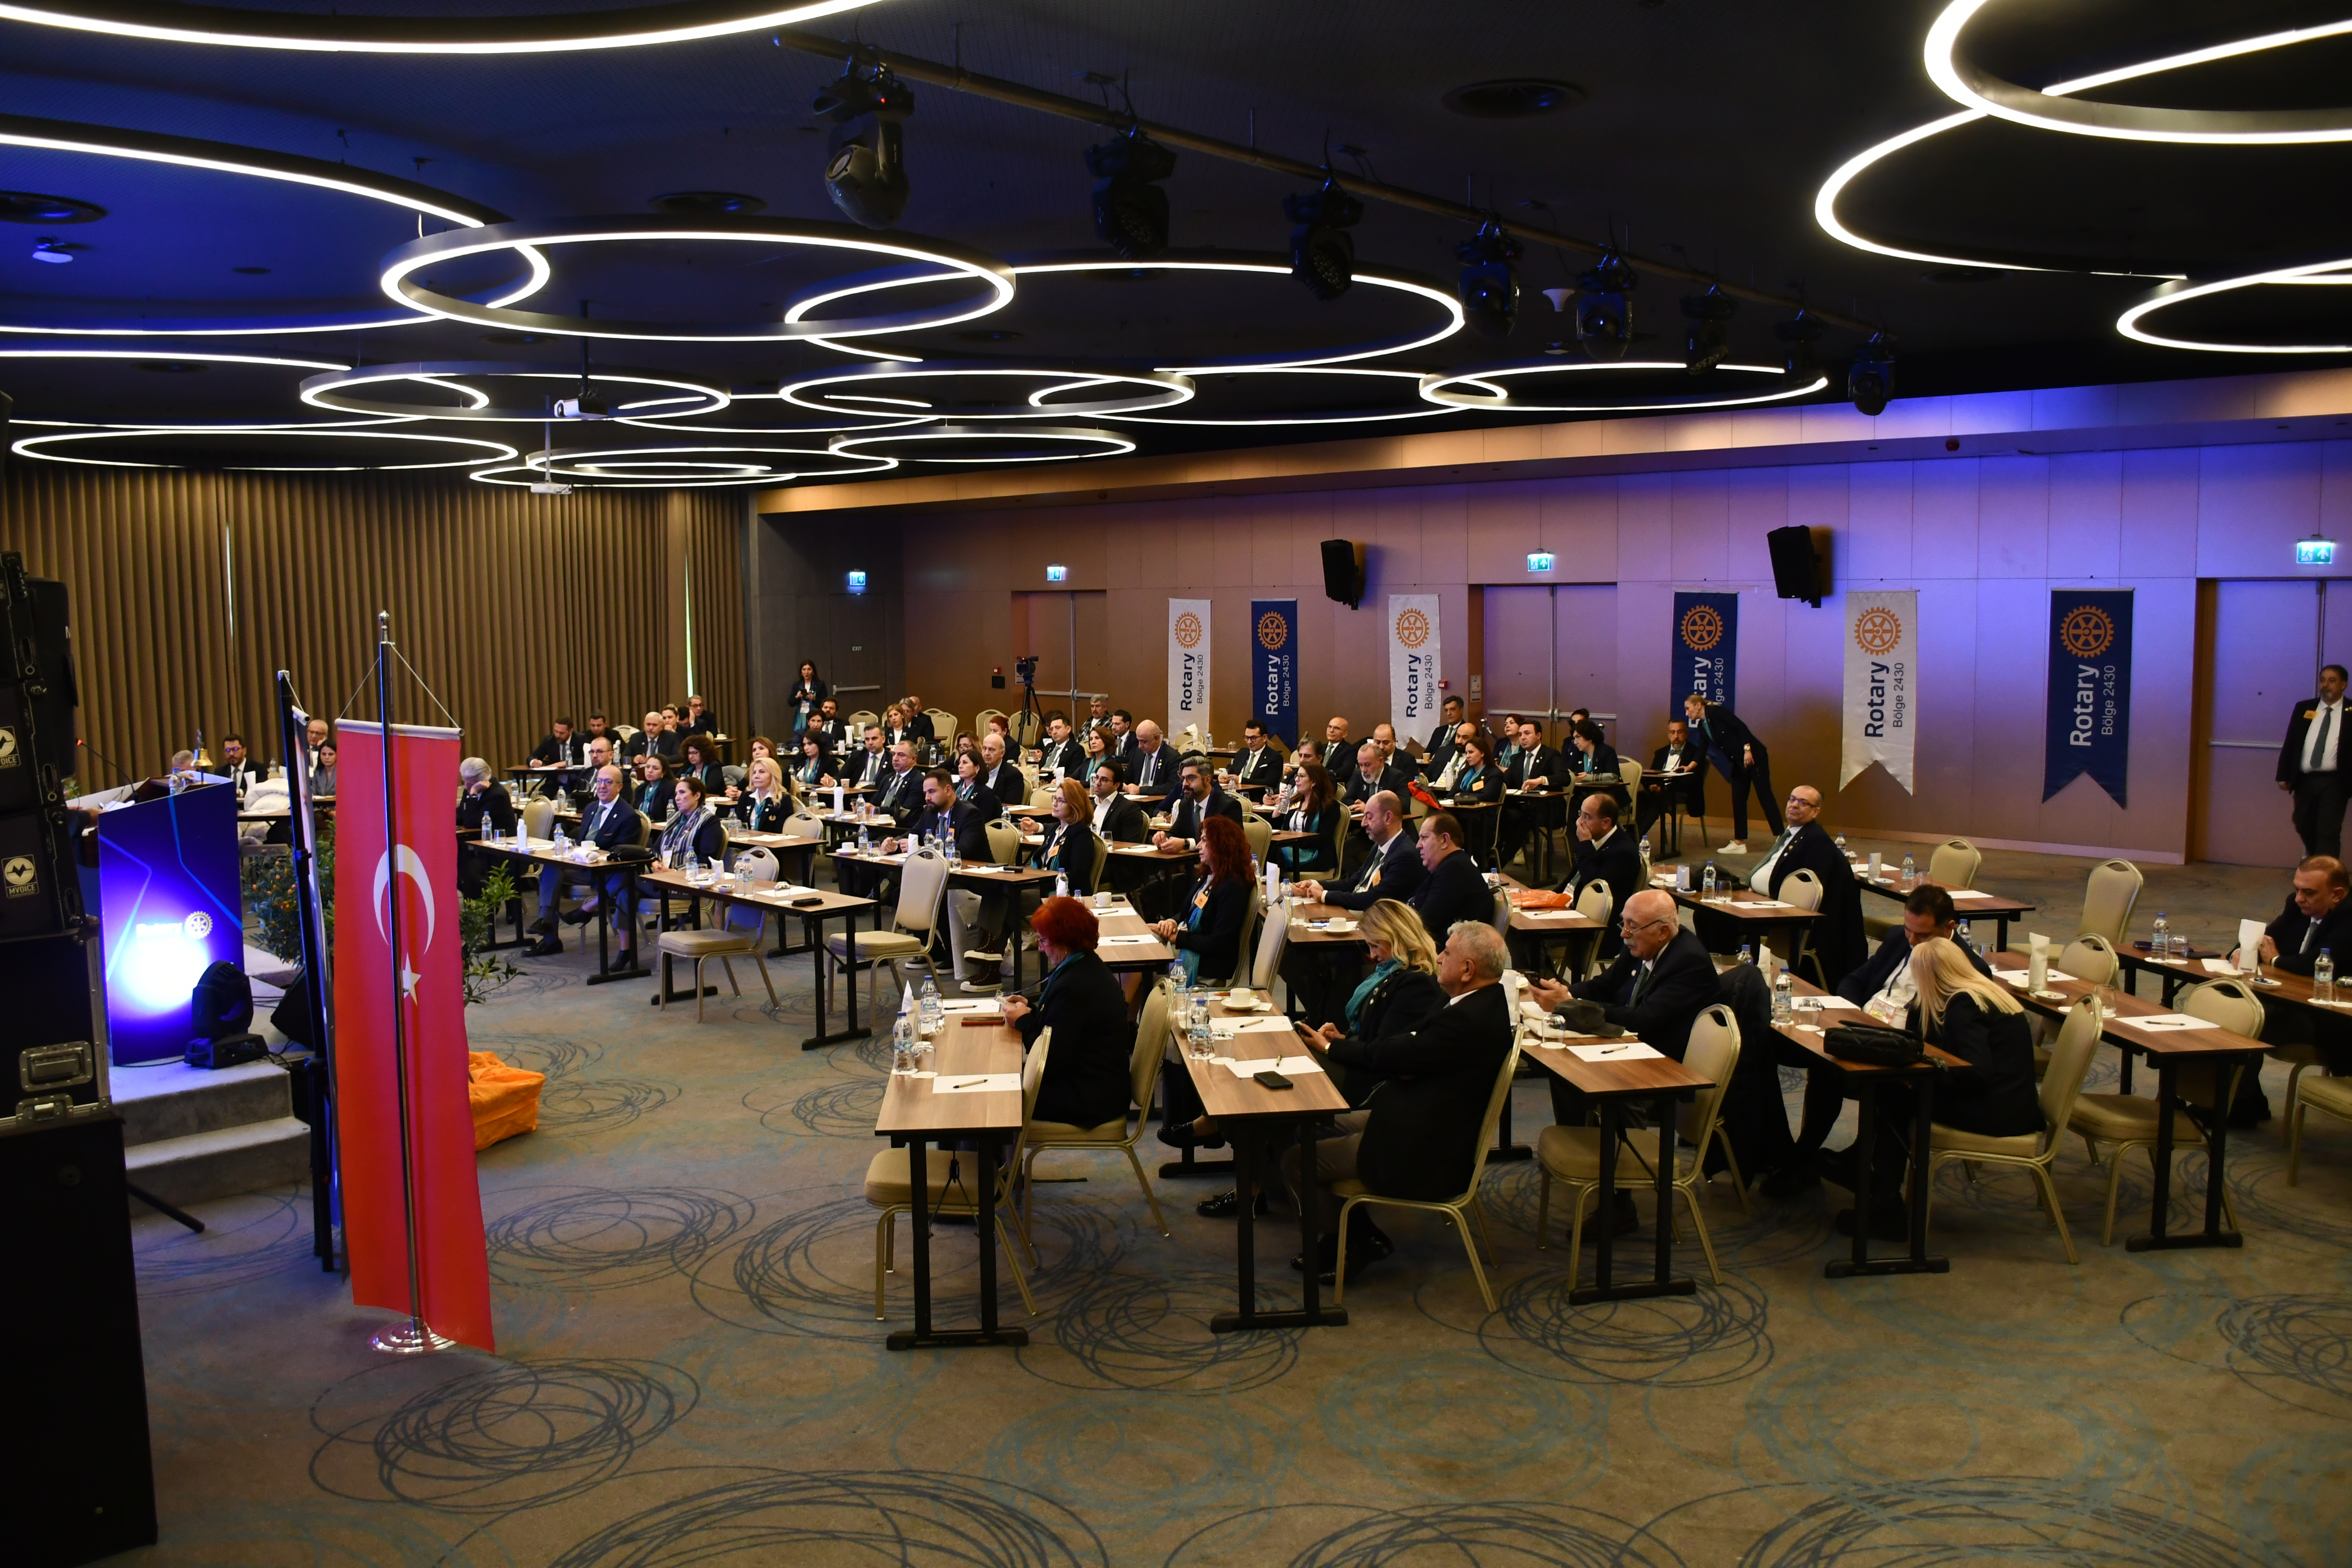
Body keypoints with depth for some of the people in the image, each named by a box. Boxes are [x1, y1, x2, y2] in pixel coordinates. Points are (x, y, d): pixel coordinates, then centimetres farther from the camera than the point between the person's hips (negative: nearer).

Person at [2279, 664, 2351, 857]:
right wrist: (2283, 775, 4)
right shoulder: (2303, 708, 7)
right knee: (2304, 828, 16)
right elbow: (2290, 743, 9)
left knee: (2328, 833, -6)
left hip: (2333, 783, -4)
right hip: (2305, 780, 4)